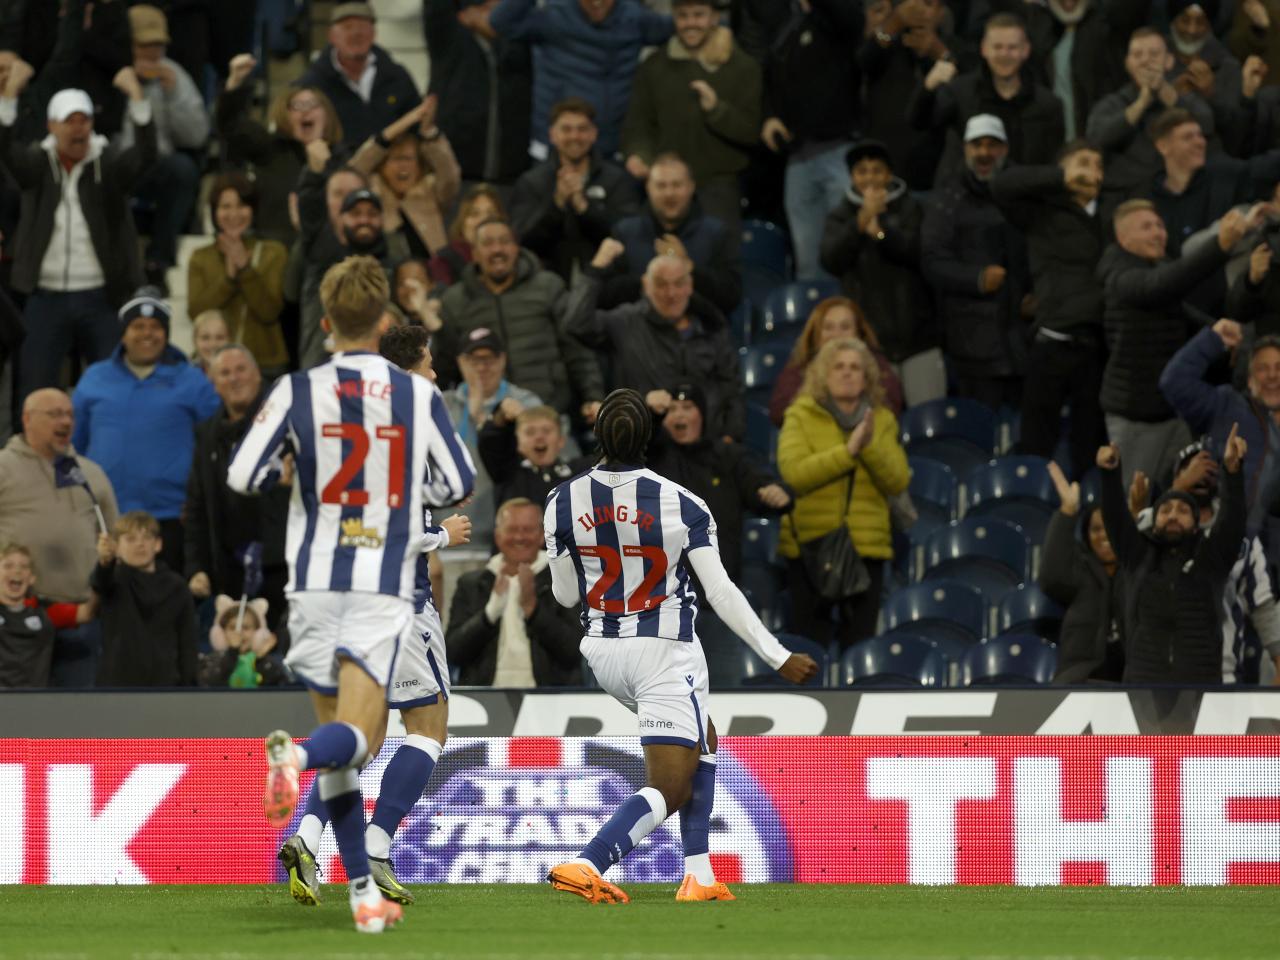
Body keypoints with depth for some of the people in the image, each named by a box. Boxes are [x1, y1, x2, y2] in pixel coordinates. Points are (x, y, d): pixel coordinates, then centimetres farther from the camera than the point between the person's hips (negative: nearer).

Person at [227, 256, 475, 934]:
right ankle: (298, 755, -44)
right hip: (385, 585, -2)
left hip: (315, 584, 2)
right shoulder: (418, 394, 0)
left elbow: (241, 477, -3)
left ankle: (364, 894, 8)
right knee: (354, 737, -7)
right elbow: (457, 486, 6)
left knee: (340, 730, 11)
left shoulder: (297, 391, -2)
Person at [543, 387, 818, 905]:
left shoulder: (564, 502, -8)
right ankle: (584, 866, -26)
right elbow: (721, 593, -12)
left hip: (603, 651, 5)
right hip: (666, 653, -5)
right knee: (668, 791, -2)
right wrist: (779, 657, -4)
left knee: (702, 746, 26)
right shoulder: (680, 504, -15)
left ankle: (699, 876, 16)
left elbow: (565, 594, 3)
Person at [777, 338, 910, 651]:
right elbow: (794, 472, -15)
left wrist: (871, 446, -17)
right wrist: (848, 451, -19)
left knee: (859, 643, 5)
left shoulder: (882, 421, 9)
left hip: (866, 547, 2)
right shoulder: (801, 416, 1)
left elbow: (898, 482, -2)